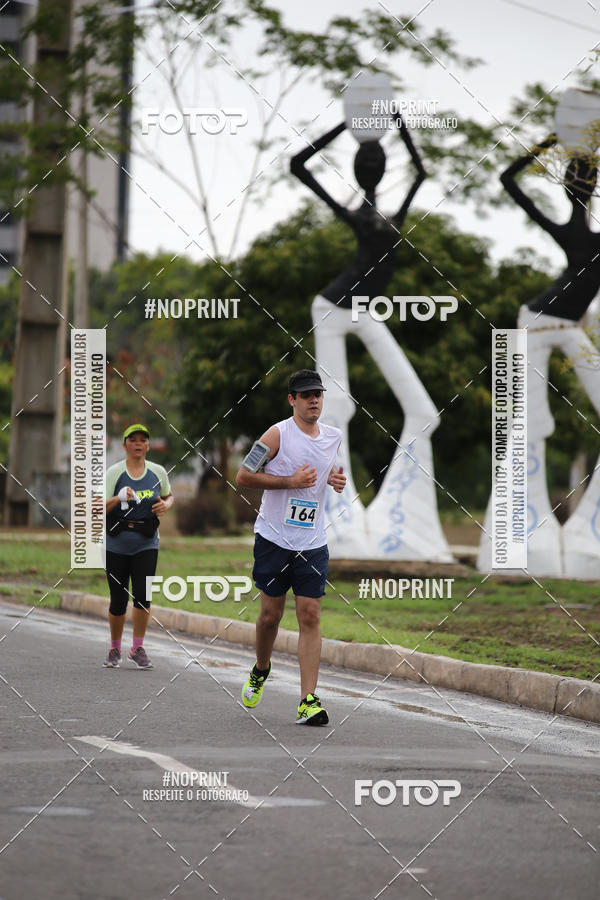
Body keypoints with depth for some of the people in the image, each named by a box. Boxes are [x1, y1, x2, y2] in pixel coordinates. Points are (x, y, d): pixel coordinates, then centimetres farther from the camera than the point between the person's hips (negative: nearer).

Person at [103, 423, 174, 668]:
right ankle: (114, 649, 21)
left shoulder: (158, 472, 5)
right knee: (118, 600, 1)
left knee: (142, 595, -13)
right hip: (116, 545, -2)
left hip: (146, 545, 2)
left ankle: (138, 648, 0)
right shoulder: (114, 473, -5)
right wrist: (118, 499, -28)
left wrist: (166, 504, 0)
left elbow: (169, 496, 23)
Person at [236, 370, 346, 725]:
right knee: (271, 614, 5)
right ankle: (261, 671, 35)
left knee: (311, 616, -5)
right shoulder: (279, 434, -9)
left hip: (313, 544, 3)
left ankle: (309, 701, -8)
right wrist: (290, 481, -18)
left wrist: (335, 478, 5)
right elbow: (243, 476, -11)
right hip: (274, 539, -3)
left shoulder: (333, 436, 8)